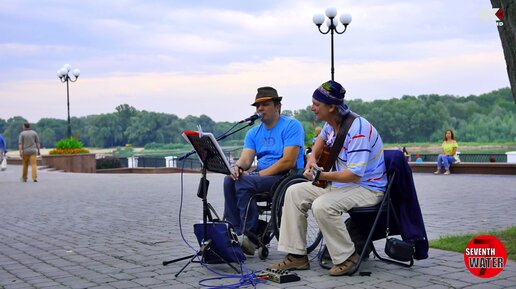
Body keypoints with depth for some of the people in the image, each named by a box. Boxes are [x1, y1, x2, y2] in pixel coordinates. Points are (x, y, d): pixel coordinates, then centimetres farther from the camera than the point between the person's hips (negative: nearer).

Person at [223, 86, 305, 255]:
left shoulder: (291, 126, -6)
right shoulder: (253, 133, 16)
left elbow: (289, 161, -16)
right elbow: (246, 158, 3)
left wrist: (260, 174, -18)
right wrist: (237, 167, -22)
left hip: (287, 176, -7)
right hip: (262, 175, 7)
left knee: (244, 182, -27)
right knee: (230, 180, -18)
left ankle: (250, 235, -19)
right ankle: (234, 231, -17)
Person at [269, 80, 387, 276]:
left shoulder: (357, 130, -26)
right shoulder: (332, 123, 2)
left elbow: (354, 174, -31)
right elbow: (322, 137, 29)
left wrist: (321, 176, -32)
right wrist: (313, 157, 11)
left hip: (367, 188, -10)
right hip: (341, 182, 10)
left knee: (322, 205, -33)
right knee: (294, 193, 0)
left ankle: (347, 257, -13)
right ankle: (297, 256, 0)